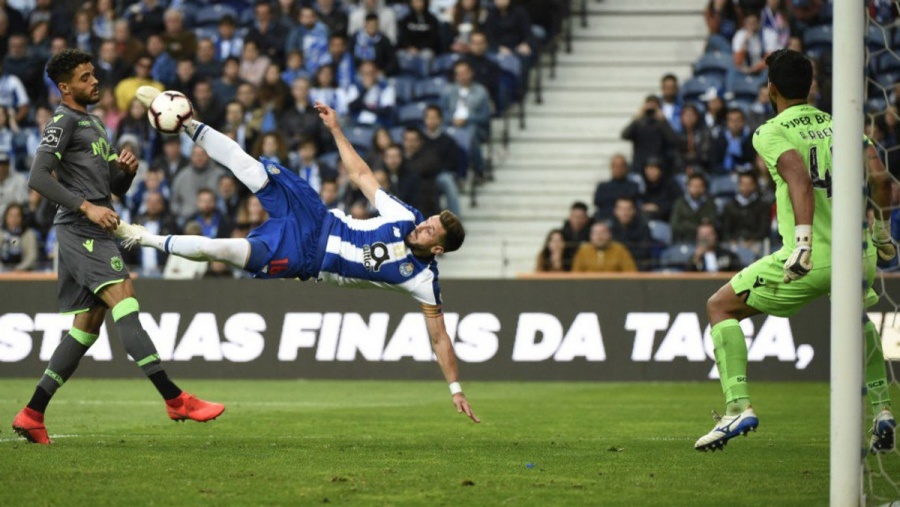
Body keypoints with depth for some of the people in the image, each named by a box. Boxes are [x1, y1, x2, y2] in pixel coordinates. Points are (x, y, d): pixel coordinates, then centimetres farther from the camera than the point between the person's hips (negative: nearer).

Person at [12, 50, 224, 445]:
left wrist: (126, 168, 4)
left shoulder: (92, 123, 24)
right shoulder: (64, 122, -4)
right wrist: (86, 207, -22)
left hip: (94, 235, 10)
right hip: (79, 232, -10)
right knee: (124, 301, -20)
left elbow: (117, 188, 27)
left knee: (87, 324, 9)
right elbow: (38, 178, -16)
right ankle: (176, 400, -31)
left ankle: (32, 416, 12)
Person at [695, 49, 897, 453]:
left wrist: (802, 241, -28)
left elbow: (800, 180, -19)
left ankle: (738, 406, -4)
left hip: (811, 261, -5)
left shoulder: (771, 133, -1)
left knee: (720, 308, 11)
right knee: (859, 319, 38)